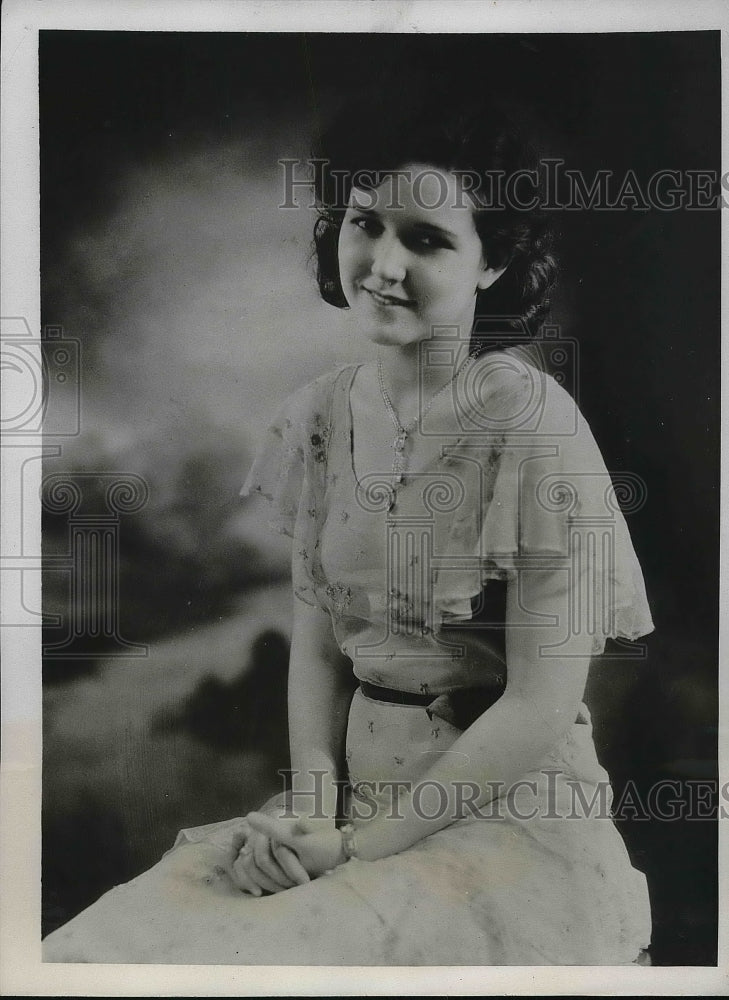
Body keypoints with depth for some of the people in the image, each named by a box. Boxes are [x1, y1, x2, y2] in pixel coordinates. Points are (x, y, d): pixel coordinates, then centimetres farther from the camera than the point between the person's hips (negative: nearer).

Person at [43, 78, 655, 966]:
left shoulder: (534, 427, -15)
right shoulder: (321, 416, 2)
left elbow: (541, 707, -14)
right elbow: (316, 645, 5)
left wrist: (360, 847, -12)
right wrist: (310, 810, -9)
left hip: (507, 810, -4)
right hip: (357, 785, 4)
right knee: (91, 949, -12)